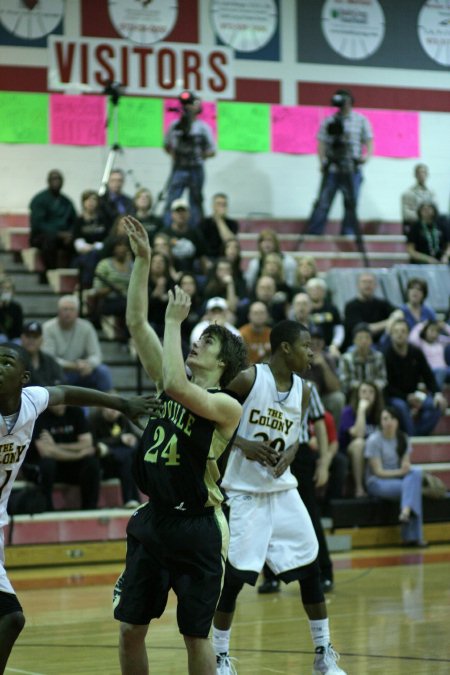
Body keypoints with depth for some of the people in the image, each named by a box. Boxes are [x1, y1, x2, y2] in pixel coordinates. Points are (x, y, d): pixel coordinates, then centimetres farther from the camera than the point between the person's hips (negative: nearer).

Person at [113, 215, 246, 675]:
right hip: (152, 520, 6)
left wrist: (175, 320, -19)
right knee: (129, 629, 6)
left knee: (195, 635, 2)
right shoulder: (170, 385, 9)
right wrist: (143, 260, -1)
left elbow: (176, 385, -28)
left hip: (195, 528, -6)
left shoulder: (227, 406, -9)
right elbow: (136, 323, 6)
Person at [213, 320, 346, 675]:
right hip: (245, 490, -6)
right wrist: (243, 444, -20)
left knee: (310, 567, 4)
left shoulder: (302, 390, 4)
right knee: (236, 573, -6)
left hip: (283, 489, 6)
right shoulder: (248, 379, -14)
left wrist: (288, 456, -6)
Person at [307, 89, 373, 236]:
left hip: (352, 170, 0)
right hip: (332, 169, 0)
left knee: (351, 204, 1)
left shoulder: (361, 120, 7)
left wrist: (367, 156, -15)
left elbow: (369, 140, 5)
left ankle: (348, 234, 9)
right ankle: (313, 233, -2)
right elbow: (322, 142, 6)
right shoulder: (329, 121, 9)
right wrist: (322, 161, -9)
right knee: (323, 202, -5)